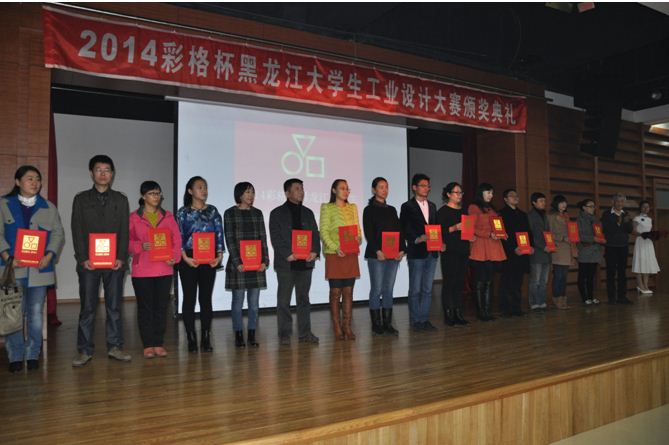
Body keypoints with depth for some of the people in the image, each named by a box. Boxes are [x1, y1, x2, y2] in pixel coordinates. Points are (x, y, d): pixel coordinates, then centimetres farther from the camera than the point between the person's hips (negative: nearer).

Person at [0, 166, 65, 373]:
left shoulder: (49, 207, 12)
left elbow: (58, 234, 7)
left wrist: (49, 255, -9)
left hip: (39, 268, 1)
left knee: (35, 313, 4)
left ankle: (33, 355, 15)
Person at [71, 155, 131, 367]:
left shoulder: (120, 199, 10)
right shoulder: (81, 199, 8)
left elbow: (124, 231, 4)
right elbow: (77, 231, 2)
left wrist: (121, 257, -7)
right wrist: (83, 258, -9)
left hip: (115, 262, 1)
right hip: (88, 262, -1)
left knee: (114, 306, 5)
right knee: (87, 307, 2)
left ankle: (114, 347, 13)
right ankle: (84, 350, 10)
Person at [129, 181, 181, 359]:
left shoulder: (168, 216, 9)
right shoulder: (134, 217, 3)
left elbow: (177, 239, 6)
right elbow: (127, 241, 0)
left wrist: (175, 257, -8)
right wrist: (140, 246, -18)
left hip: (164, 269, 2)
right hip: (142, 270, -2)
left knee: (161, 307, 6)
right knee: (145, 307, 3)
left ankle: (159, 344, 16)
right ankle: (148, 345, 12)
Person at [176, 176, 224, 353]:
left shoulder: (213, 211, 9)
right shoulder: (183, 212, 2)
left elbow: (219, 235, 6)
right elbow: (178, 237, -3)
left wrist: (220, 255, -6)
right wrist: (185, 258, -13)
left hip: (209, 260, 2)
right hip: (189, 260, -2)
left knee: (206, 299, 5)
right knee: (189, 299, 2)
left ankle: (206, 339, 12)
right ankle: (191, 340, 10)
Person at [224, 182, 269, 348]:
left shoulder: (257, 213, 11)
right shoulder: (230, 213, -1)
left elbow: (263, 238, 9)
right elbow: (230, 239, -6)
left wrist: (265, 260, -1)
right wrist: (237, 262, -13)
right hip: (238, 263, -3)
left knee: (254, 301, 5)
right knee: (238, 300, 2)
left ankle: (252, 335, 14)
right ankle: (238, 336, 11)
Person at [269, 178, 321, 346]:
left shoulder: (308, 212, 15)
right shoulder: (277, 213, 1)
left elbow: (315, 234, 10)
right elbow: (275, 237, -6)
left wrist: (315, 251, -7)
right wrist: (287, 254, -17)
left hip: (305, 262, 4)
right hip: (286, 263, -4)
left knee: (304, 299, 10)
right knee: (284, 300, 2)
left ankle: (305, 333, 17)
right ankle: (284, 334, 11)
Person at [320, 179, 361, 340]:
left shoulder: (353, 208, 16)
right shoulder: (327, 208, 2)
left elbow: (358, 229, 16)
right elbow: (323, 232, -5)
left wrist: (359, 238, -7)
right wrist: (335, 247, -17)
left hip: (351, 254, 4)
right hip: (334, 255, -4)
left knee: (348, 292, 5)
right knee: (335, 292, 0)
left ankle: (347, 327, 11)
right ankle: (337, 328, 7)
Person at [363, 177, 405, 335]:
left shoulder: (392, 210, 16)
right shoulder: (369, 210, 0)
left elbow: (399, 231, 12)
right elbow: (368, 233, -8)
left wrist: (402, 249, -1)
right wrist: (377, 251, -18)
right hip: (376, 255, -5)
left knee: (389, 289, 7)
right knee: (377, 289, -2)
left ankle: (387, 324, 12)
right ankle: (376, 324, 6)